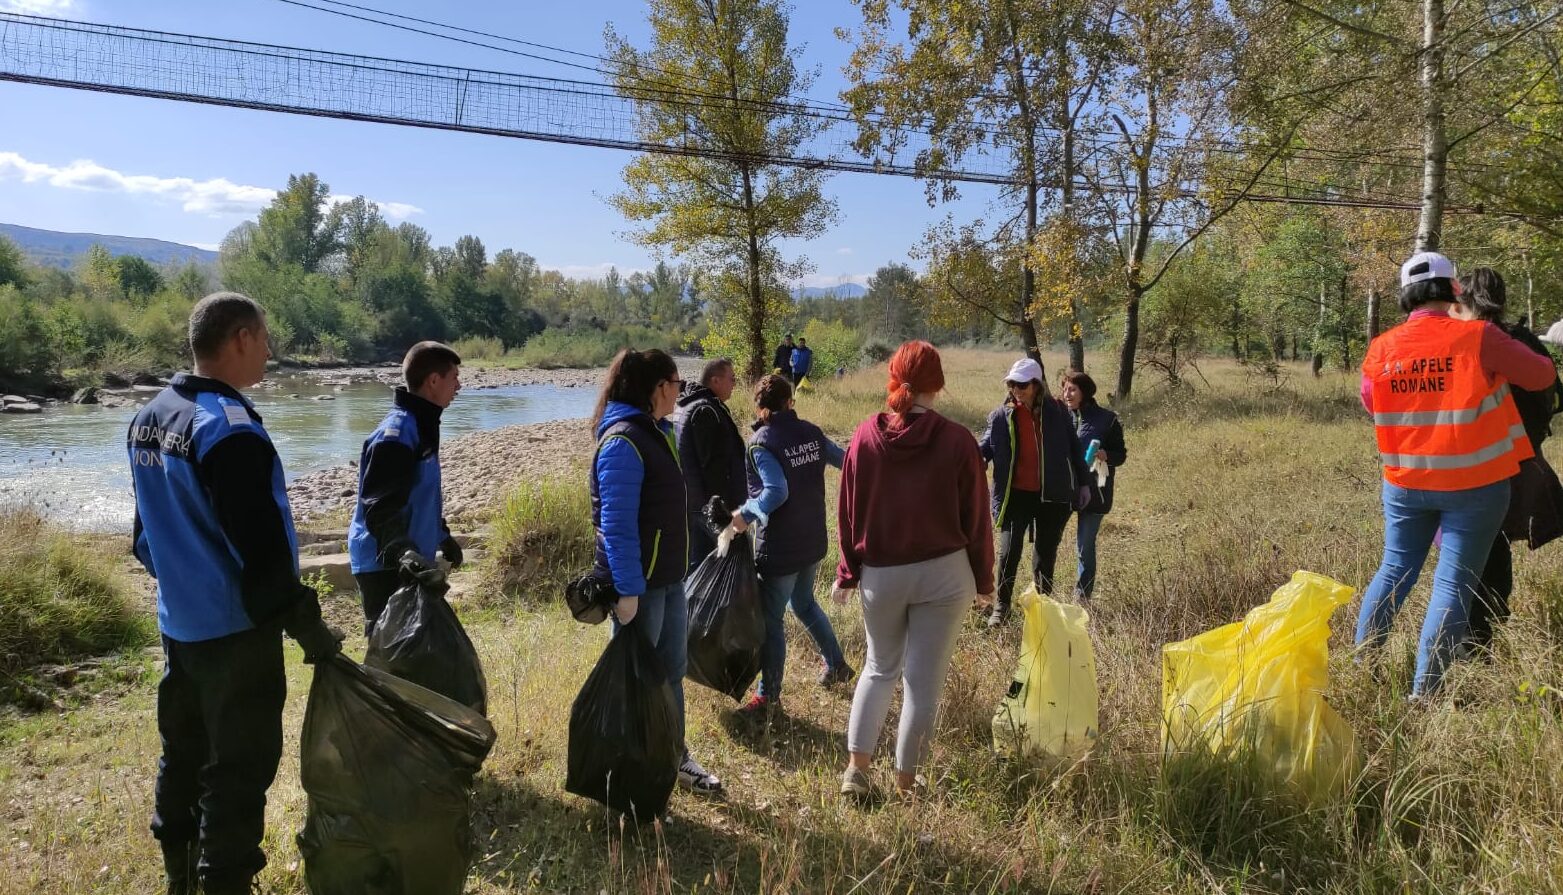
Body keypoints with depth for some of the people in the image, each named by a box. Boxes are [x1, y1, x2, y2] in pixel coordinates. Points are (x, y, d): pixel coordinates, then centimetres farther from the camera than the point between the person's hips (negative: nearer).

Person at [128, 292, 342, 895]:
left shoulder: (149, 418, 6)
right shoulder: (229, 430, -24)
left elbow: (147, 532, 17)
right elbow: (262, 551, -26)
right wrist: (309, 627, -19)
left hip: (179, 622, 9)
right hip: (234, 629, -9)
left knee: (183, 752, 22)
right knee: (240, 767, 4)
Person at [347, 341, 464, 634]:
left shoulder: (423, 425, 11)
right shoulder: (396, 433, -20)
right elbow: (379, 507, -28)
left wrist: (442, 536, 30)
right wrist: (401, 551, -42)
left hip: (410, 560, 10)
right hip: (385, 564, -10)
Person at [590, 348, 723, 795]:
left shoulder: (657, 433, 9)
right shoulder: (623, 443, -20)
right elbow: (616, 523, -24)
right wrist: (627, 590, -25)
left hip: (670, 578, 9)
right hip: (640, 583, -9)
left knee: (672, 672, 18)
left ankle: (674, 758, 33)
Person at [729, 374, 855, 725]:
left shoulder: (761, 441, -16)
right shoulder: (810, 432, 1)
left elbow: (776, 492, -28)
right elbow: (844, 459, 14)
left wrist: (745, 514, -20)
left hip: (779, 547, -7)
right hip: (813, 540, 7)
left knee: (771, 620, 3)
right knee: (804, 603, 27)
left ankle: (768, 699, 12)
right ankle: (836, 665, 39)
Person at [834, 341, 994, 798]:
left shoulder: (866, 436, -6)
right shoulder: (957, 440, -10)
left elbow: (848, 513, -1)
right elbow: (976, 518, -3)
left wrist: (847, 573, 10)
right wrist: (984, 579, 9)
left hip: (881, 574, 2)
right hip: (943, 573, -2)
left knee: (879, 668, 21)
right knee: (924, 680, 9)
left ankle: (856, 768, 16)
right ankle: (906, 784, 18)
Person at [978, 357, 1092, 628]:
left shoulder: (1057, 411, -2)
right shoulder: (1001, 416, -3)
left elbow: (1074, 448, 5)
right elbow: (985, 448, -4)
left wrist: (1084, 483, 7)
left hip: (1052, 495, 1)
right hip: (1016, 494, -1)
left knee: (1046, 551, 13)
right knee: (1009, 551, -8)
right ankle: (1002, 606, 8)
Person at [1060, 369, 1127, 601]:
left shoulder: (1107, 419, -4)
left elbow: (1121, 454, 0)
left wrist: (1105, 455, -21)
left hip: (1092, 492, -2)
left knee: (1085, 546, 3)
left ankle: (1082, 598, 17)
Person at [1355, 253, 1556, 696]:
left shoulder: (1381, 348, -2)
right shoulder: (1479, 337, -12)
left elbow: (1370, 402, 14)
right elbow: (1543, 376, 1)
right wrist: (1504, 362, 21)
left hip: (1406, 482, 4)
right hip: (1473, 484, -3)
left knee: (1395, 569, 17)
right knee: (1453, 583, 2)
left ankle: (1360, 666, 20)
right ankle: (1423, 691, 3)